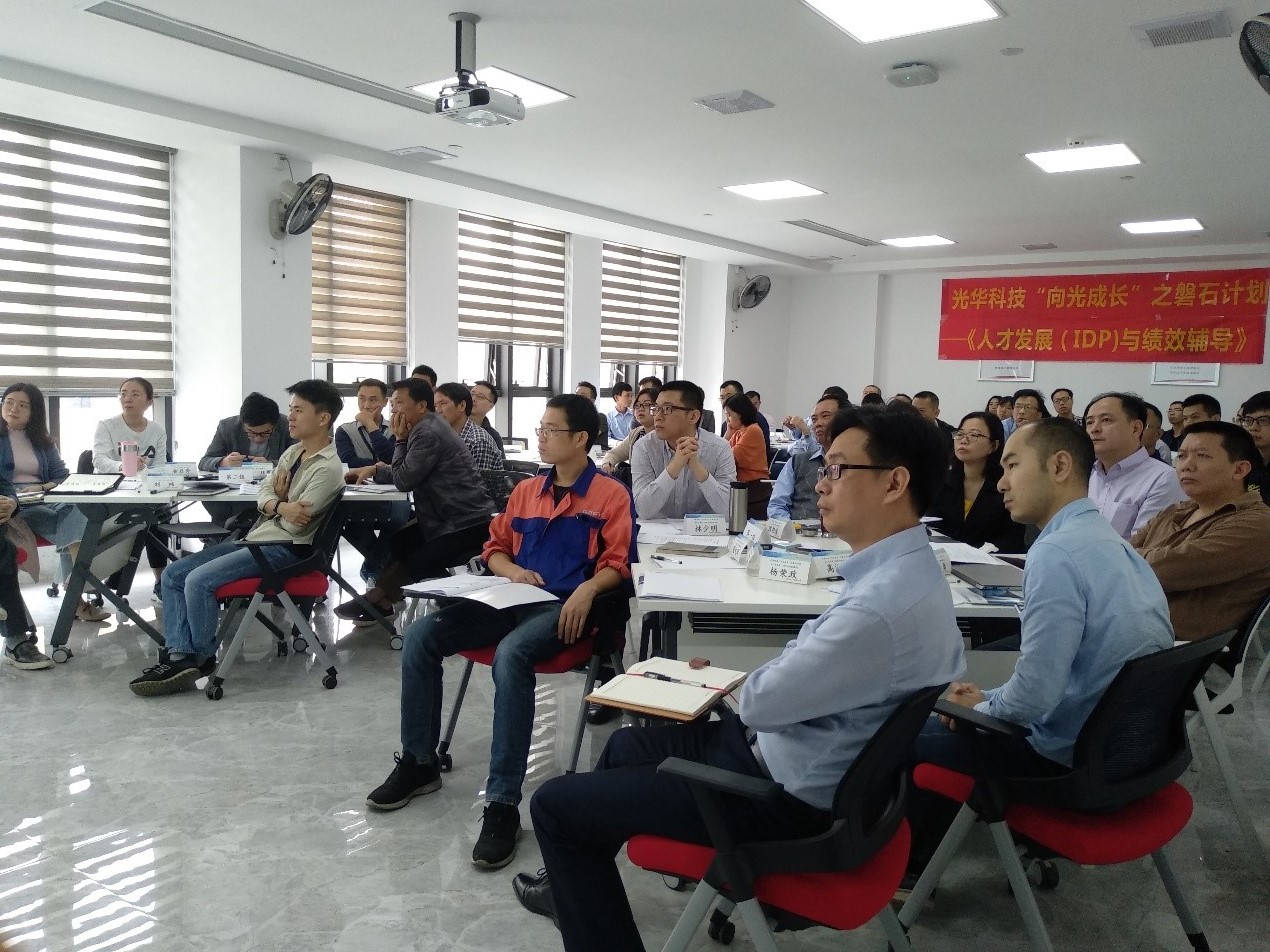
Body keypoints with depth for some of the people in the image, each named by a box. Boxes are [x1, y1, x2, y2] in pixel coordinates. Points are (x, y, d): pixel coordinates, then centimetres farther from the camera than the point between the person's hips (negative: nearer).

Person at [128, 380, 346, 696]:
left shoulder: (328, 468, -16)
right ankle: (179, 656, -8)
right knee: (173, 574, 0)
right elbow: (263, 494, 6)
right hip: (255, 539, 10)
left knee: (199, 581, -23)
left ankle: (202, 658, -2)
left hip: (283, 549, -10)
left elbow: (295, 525, -19)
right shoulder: (293, 451, 13)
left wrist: (276, 502, 0)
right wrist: (280, 506, -15)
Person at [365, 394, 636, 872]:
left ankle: (502, 805, -33)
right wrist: (511, 570, 2)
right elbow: (495, 547, 24)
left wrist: (588, 589, -24)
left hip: (563, 606, -6)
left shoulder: (611, 494, 2)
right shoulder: (526, 490, 20)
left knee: (511, 654, -38)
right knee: (420, 635, -14)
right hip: (512, 597, 7)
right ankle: (419, 763, 0)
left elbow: (618, 562, -5)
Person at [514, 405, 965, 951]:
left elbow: (760, 702, -23)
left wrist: (749, 683, -1)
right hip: (785, 746, 10)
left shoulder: (884, 604, -32)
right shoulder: (904, 567, -1)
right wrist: (771, 680, -4)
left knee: (555, 803, -3)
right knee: (626, 745, 28)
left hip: (785, 790, -10)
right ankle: (580, 883, 46)